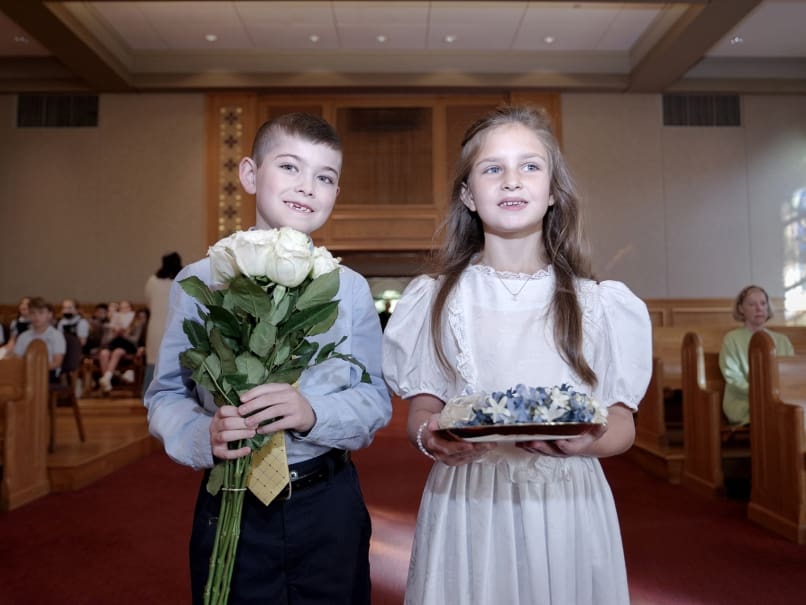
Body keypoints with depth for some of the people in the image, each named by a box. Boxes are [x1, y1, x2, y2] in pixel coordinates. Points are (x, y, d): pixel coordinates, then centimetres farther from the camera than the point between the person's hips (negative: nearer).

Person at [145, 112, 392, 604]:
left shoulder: (350, 289, -2)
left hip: (330, 507, 1)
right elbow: (166, 394, 0)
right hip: (229, 505, 0)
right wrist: (203, 435, -21)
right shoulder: (200, 281, -4)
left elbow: (377, 400, -3)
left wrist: (314, 414, -22)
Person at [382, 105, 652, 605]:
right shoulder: (434, 300, 2)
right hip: (465, 510, 0)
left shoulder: (598, 304, 2)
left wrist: (587, 440, -20)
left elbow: (623, 423, 2)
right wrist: (429, 437, -20)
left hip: (569, 509, 1)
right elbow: (421, 410, 3)